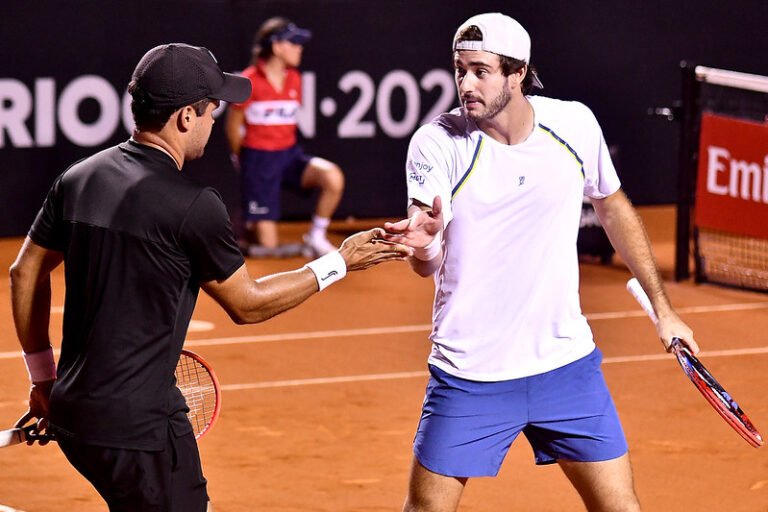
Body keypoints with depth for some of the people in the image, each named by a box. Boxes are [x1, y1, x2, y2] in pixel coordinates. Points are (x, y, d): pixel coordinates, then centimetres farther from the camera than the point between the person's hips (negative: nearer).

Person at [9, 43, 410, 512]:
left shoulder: (78, 178, 6)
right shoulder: (193, 206, -16)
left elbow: (26, 272, 14)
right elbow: (247, 304, -4)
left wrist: (43, 377, 24)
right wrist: (339, 263, 6)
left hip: (71, 411, 8)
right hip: (138, 424, -8)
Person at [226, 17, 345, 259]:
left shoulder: (294, 79, 4)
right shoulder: (249, 82, -12)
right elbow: (234, 126, -1)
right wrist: (242, 159, 9)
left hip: (289, 155, 5)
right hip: (257, 157, -5)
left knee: (333, 177, -27)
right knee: (267, 246, -8)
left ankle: (316, 238, -7)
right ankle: (248, 229, 28)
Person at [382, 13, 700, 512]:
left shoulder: (576, 125, -4)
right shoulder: (437, 143, -12)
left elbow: (613, 208, 15)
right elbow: (427, 265, -19)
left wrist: (662, 307, 16)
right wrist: (422, 244, -43)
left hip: (567, 363, 2)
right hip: (469, 374, -2)